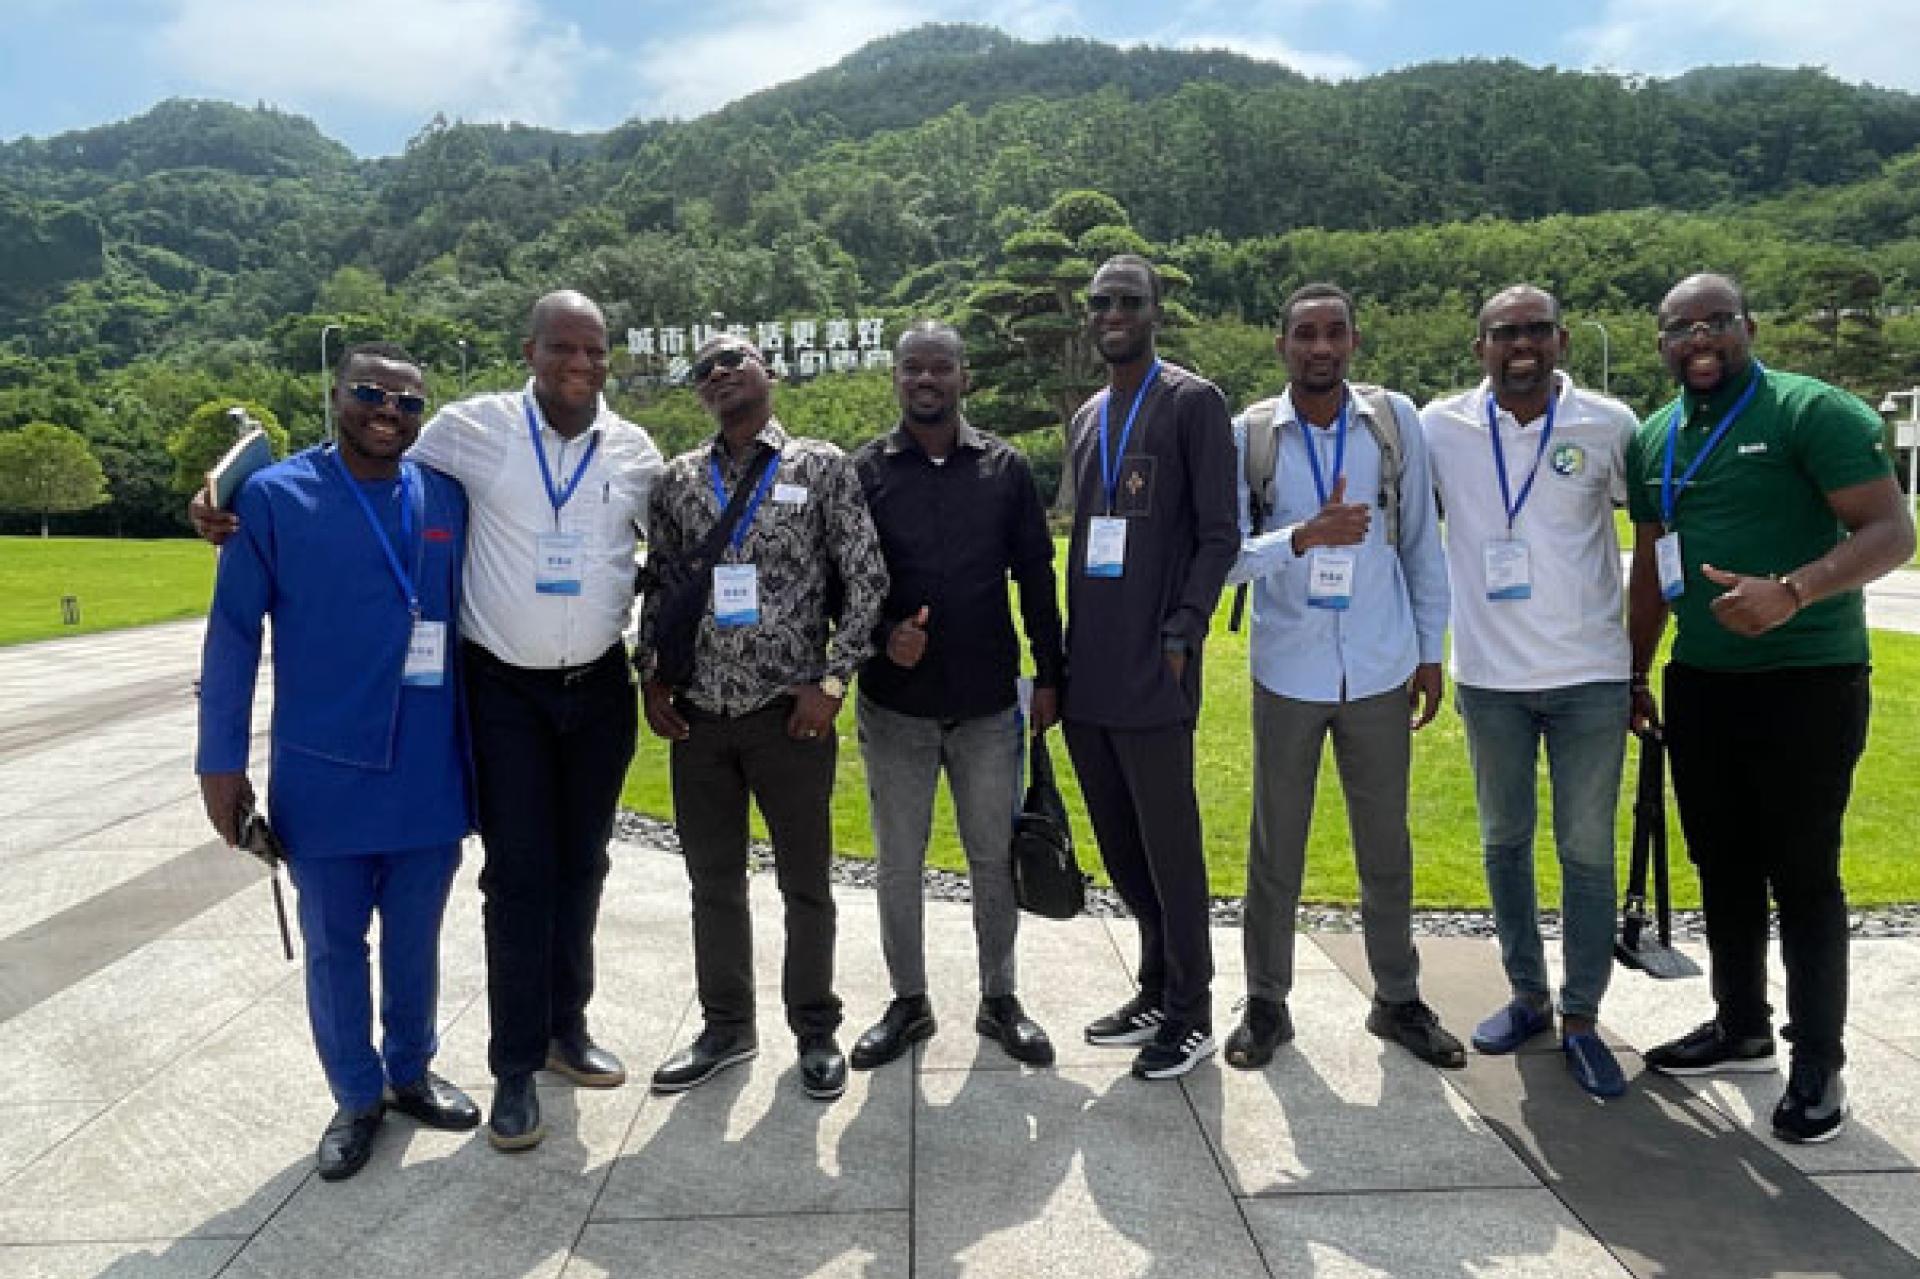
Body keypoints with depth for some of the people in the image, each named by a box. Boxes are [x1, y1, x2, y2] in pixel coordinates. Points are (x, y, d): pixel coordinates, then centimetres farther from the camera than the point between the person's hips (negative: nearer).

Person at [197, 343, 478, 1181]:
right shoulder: (274, 496, -5)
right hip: (324, 773, -2)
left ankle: (410, 1072, 37)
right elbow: (233, 632, -3)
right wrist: (221, 760, -4)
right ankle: (357, 1097, 31)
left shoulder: (447, 498, 2)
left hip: (429, 771, 2)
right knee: (334, 945, 12)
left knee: (415, 939, 16)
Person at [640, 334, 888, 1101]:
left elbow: (867, 582, -4)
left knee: (805, 883, 8)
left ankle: (815, 1030, 26)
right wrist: (651, 677, 3)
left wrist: (831, 682, -10)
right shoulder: (678, 479, 8)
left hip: (791, 712, -3)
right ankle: (726, 1027, 31)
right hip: (698, 716, 3)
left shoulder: (823, 468, -2)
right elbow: (658, 587, 13)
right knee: (712, 879, 13)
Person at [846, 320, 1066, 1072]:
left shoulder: (1006, 468, 3)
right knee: (897, 861, 10)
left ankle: (999, 998, 27)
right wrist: (882, 635, -16)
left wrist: (1050, 675, 3)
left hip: (989, 703, 1)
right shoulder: (864, 471, 1)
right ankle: (908, 1002, 27)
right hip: (894, 705, 0)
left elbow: (1036, 578, 6)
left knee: (996, 856, 10)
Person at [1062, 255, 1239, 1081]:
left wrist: (1180, 635, -16)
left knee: (1169, 846, 1)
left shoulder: (1192, 403, -3)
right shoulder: (1084, 419, 18)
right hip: (1086, 672, 7)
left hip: (1152, 672, -7)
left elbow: (1218, 535, -8)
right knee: (1119, 847, 15)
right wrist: (1068, 649, 15)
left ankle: (1190, 1014, 17)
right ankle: (1157, 990, 30)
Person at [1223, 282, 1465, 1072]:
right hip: (1288, 672, -1)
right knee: (1276, 847, 9)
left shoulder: (1395, 420, 0)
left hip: (1382, 671, 2)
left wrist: (1430, 652, 7)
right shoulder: (1248, 434, -4)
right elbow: (1226, 556, -9)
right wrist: (1303, 536, -26)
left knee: (1386, 844, 13)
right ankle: (1266, 1002, 25)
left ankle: (1398, 998, 31)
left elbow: (1421, 542, 6)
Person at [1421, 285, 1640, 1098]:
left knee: (1588, 852, 5)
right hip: (1488, 678, 1)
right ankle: (1527, 996, 29)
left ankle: (1581, 1019, 18)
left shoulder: (1609, 426, -3)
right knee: (1503, 843, 12)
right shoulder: (1440, 428, -2)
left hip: (1590, 675, -1)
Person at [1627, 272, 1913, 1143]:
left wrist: (1791, 593, -32)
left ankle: (1818, 1064, 18)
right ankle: (1741, 1027, 32)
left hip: (1807, 680, -6)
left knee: (1802, 874, 2)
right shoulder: (1653, 441, 9)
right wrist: (1635, 672, 18)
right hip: (1700, 682, 6)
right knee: (1722, 865, 15)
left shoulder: (1813, 412, -10)